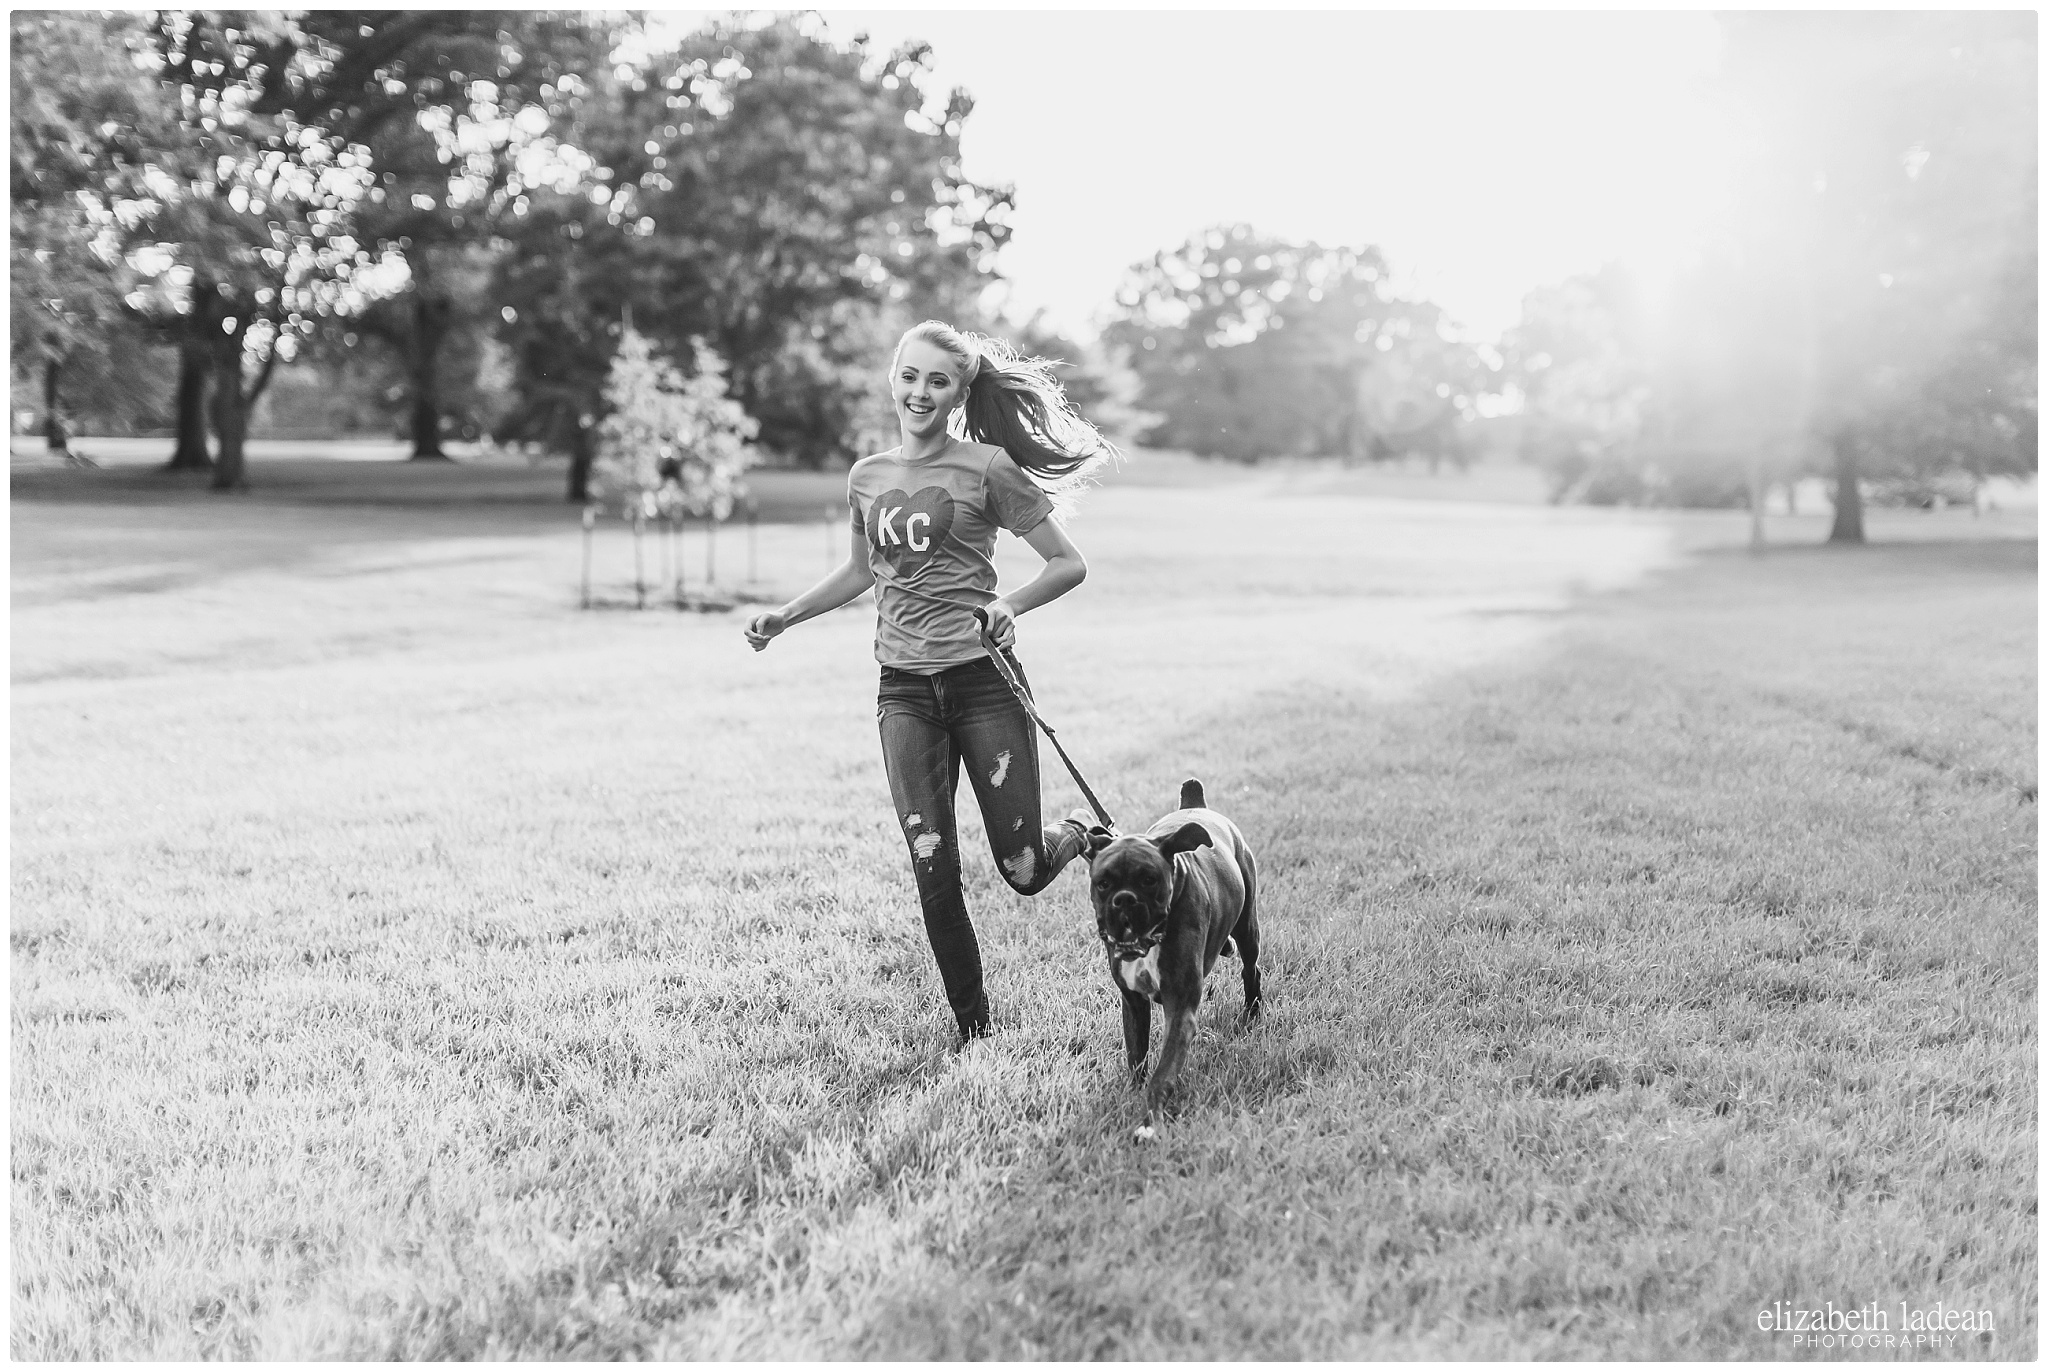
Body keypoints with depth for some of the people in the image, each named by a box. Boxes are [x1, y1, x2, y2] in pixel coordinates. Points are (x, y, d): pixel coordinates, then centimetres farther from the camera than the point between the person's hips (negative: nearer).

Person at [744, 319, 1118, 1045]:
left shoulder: (986, 469, -5)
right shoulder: (866, 479, 9)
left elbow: (1069, 564, -3)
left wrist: (1010, 605, -20)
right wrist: (785, 616, 21)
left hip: (983, 679, -3)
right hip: (905, 690, 4)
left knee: (1022, 870, -1)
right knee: (933, 869, -4)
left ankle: (1083, 831, 35)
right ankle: (972, 1028, 11)